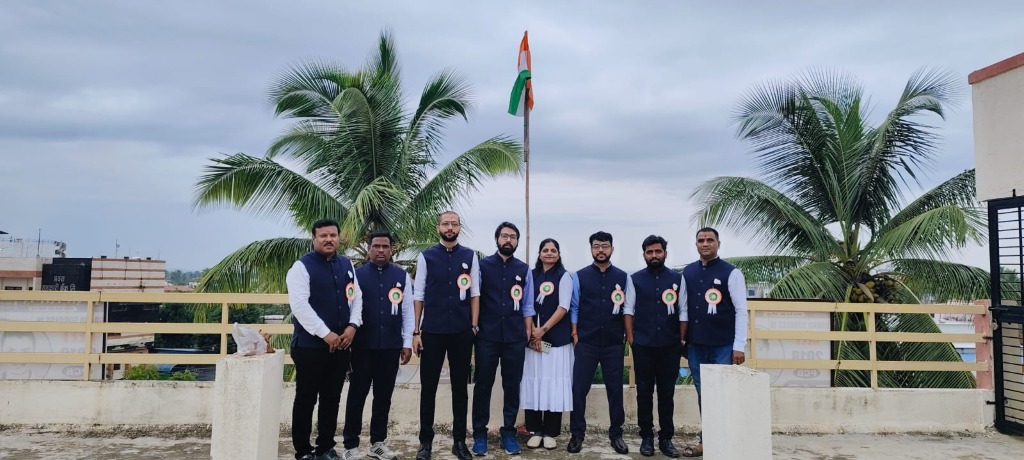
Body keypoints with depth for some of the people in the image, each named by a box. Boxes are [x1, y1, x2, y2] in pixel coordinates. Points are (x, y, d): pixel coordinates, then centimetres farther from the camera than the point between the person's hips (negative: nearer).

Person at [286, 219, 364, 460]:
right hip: (310, 345, -5)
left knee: (332, 399, 13)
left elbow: (356, 297, 12)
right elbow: (299, 305, -16)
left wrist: (353, 326, -5)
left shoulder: (346, 265, 10)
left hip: (341, 344, 5)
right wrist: (326, 334, -18)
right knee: (306, 399, 5)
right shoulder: (302, 266, -9)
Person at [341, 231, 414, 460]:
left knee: (384, 395, 11)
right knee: (357, 394, 5)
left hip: (391, 346, 2)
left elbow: (408, 311, 5)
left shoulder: (402, 276, 5)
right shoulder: (357, 274, 0)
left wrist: (407, 343, 2)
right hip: (363, 345, -2)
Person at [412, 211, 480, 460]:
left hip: (462, 332, 1)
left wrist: (474, 325, 0)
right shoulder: (426, 256, 1)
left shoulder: (470, 256, 4)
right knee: (428, 387, 6)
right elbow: (418, 296, 2)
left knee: (460, 387, 10)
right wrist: (416, 331, -1)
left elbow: (474, 293, 6)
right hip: (432, 331, -1)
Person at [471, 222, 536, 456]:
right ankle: (479, 434, 15)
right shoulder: (483, 265, 2)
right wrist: (473, 326, -3)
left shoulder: (524, 269, 7)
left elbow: (527, 305, 9)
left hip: (515, 337, 2)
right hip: (487, 336, -2)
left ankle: (508, 432, 19)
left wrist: (528, 333, 5)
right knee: (483, 385, 4)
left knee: (512, 386, 8)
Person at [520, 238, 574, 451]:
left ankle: (550, 432, 7)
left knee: (554, 383, -1)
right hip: (533, 337, 3)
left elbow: (563, 308, -7)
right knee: (533, 382, 3)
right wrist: (532, 331, -6)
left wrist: (542, 330, -12)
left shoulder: (564, 276, 0)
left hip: (556, 338, -3)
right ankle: (535, 430, 12)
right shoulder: (531, 275, 9)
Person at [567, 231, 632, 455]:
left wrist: (626, 336, 3)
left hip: (614, 344, 1)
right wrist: (575, 335, -2)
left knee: (615, 390, 7)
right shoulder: (580, 276, 2)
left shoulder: (623, 277, 5)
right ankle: (577, 434, 13)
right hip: (586, 343, -1)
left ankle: (616, 434, 20)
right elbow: (573, 307, 3)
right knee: (579, 389, 1)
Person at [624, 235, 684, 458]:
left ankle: (666, 438, 17)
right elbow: (628, 310, 2)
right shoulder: (635, 279, 3)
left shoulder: (678, 278, 5)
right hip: (643, 346, -1)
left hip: (670, 346, 1)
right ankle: (646, 437, 16)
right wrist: (630, 339, -4)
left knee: (667, 393, 8)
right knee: (644, 393, 6)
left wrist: (682, 340, 1)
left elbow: (683, 311, 6)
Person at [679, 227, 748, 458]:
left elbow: (741, 311, -8)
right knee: (703, 395, 11)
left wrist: (739, 347, -12)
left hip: (723, 346, -4)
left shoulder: (731, 273, -6)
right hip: (696, 346, 5)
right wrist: (682, 340, 5)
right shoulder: (688, 272, 7)